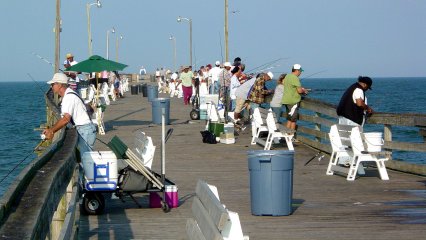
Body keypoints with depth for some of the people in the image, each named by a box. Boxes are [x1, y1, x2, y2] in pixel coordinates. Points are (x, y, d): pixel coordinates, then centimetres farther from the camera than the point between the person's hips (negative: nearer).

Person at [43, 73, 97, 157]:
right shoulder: (67, 96, 16)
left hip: (85, 130, -10)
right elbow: (65, 119, 18)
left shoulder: (69, 97, -17)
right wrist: (51, 130, 11)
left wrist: (51, 131, -26)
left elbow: (66, 119, -27)